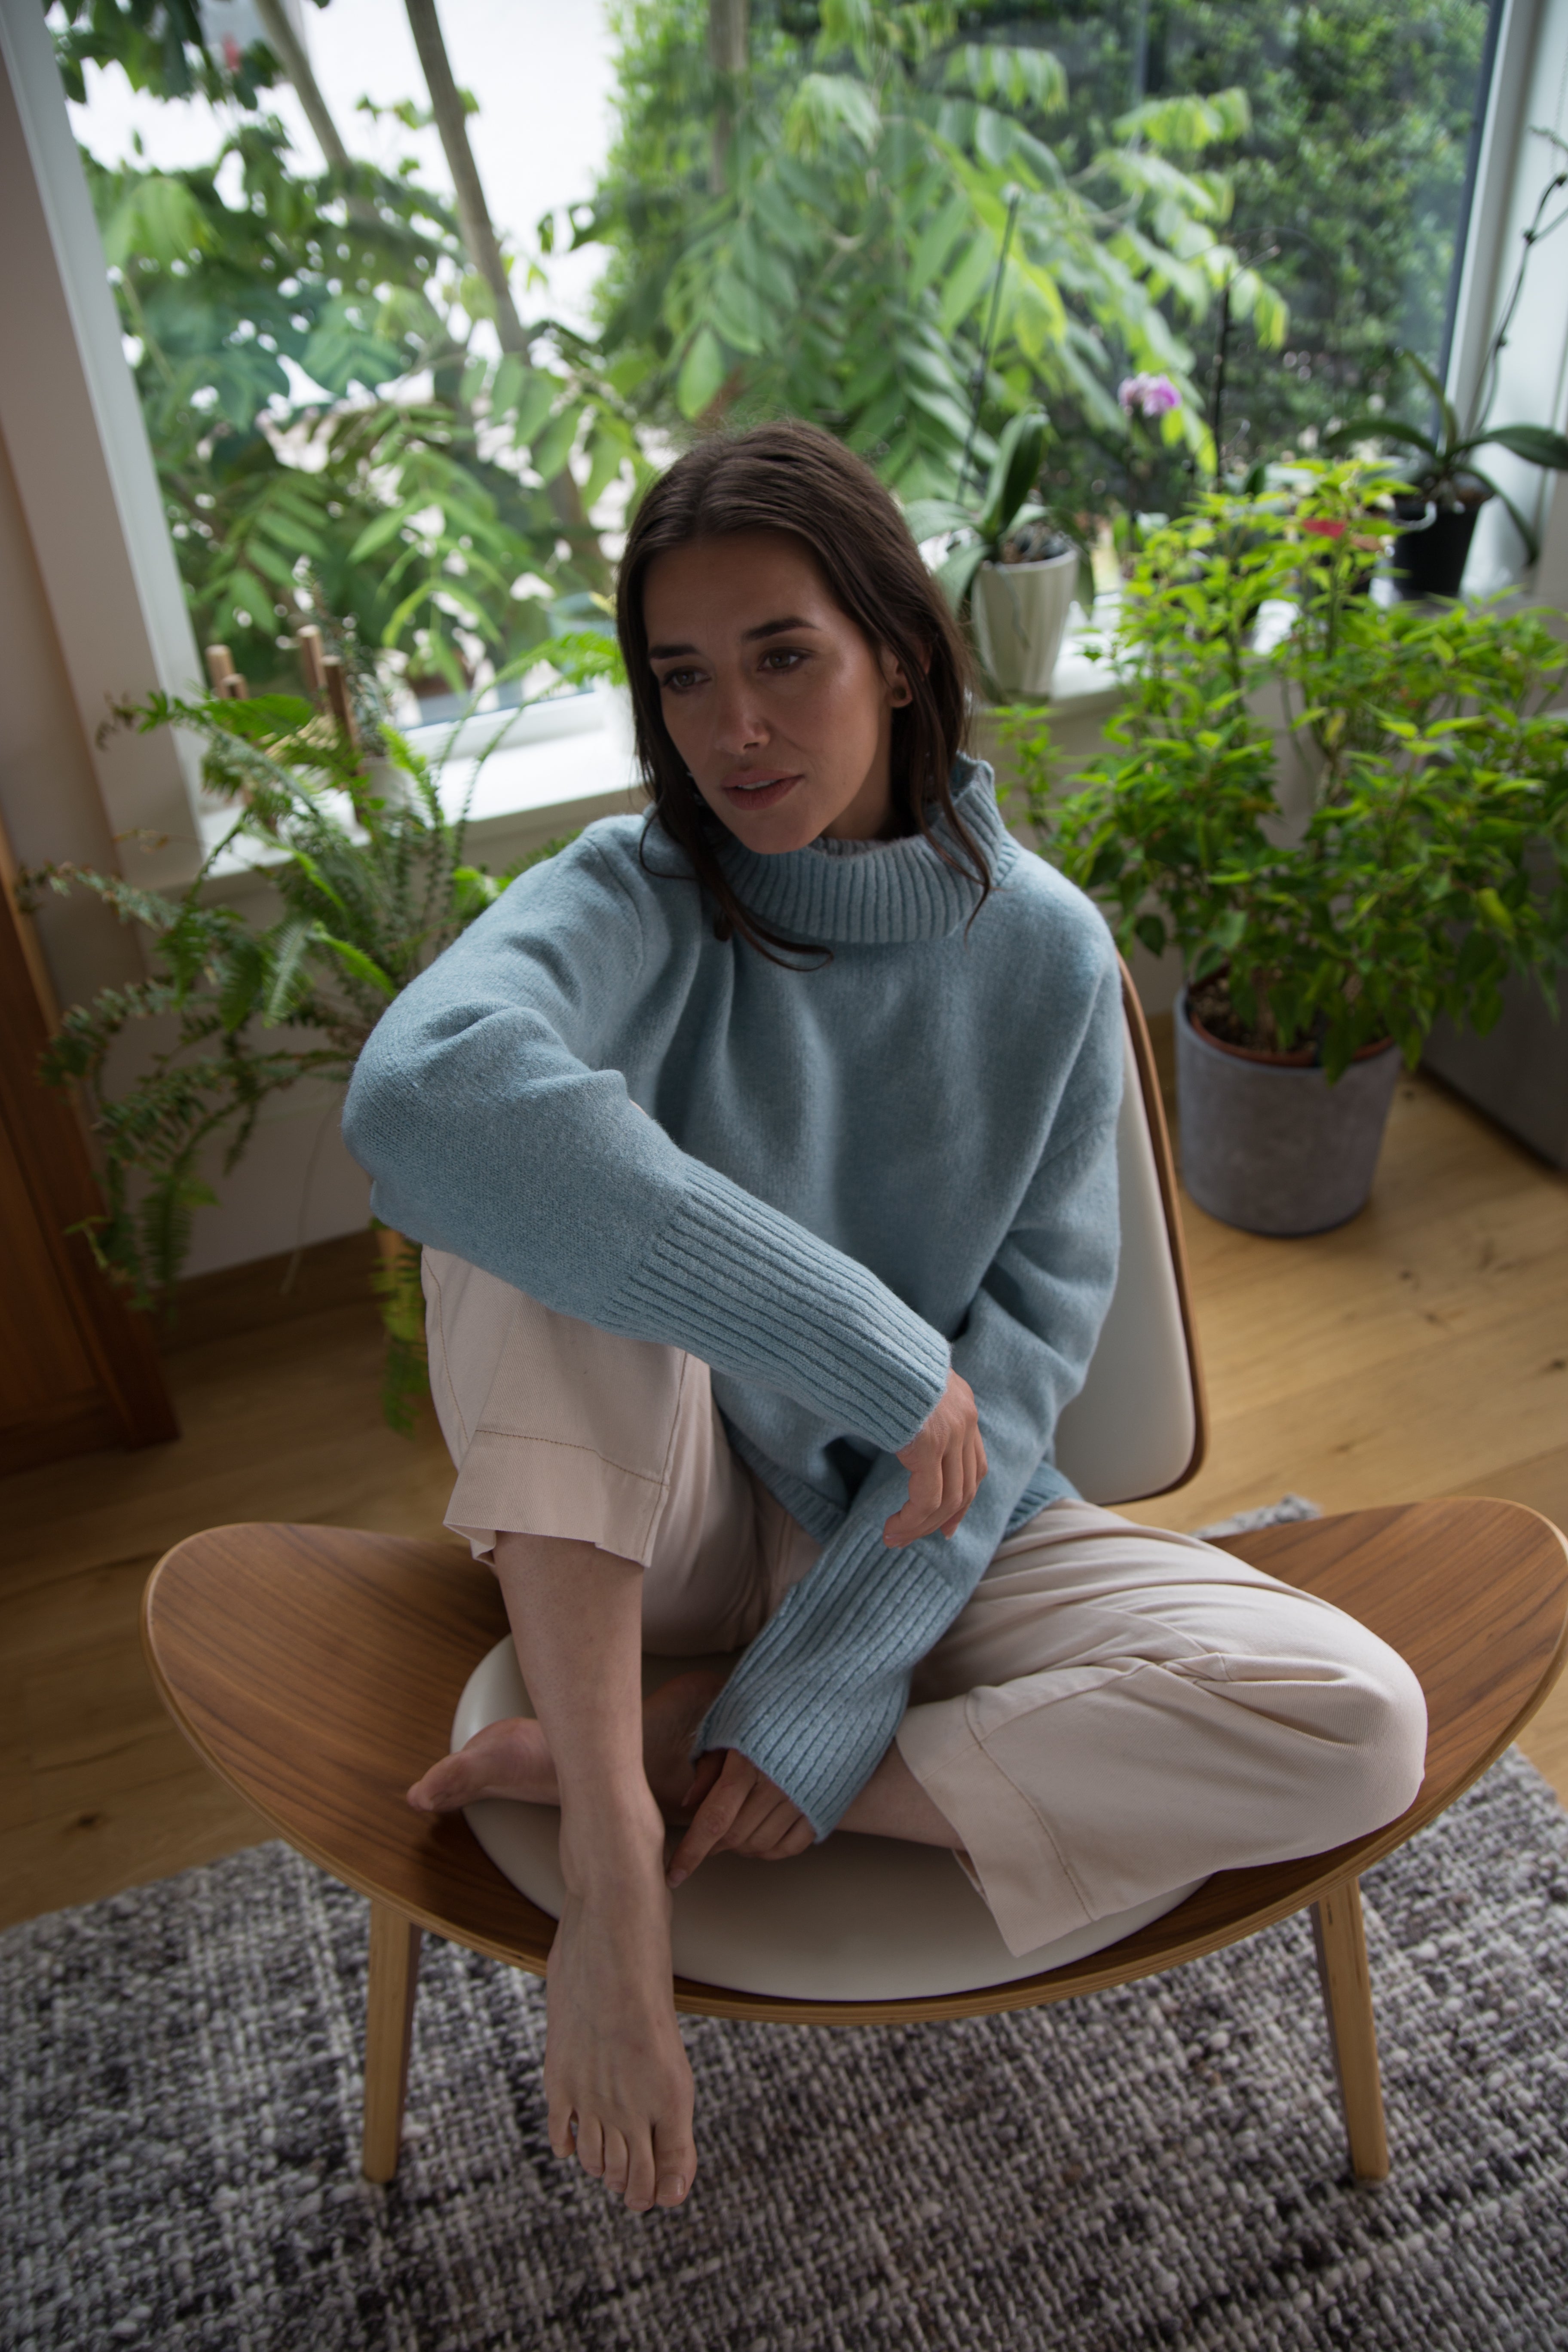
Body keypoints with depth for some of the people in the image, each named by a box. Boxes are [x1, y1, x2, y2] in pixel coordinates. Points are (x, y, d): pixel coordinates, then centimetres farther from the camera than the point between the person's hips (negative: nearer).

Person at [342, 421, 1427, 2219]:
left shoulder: (1042, 950, -7)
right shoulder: (636, 899, -13)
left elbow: (1024, 1357, -10)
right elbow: (421, 1093, -37)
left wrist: (824, 1687, -18)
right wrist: (872, 1353, -38)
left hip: (929, 1532, 2)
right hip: (670, 1524, -1)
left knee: (1360, 1725, -21)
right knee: (525, 1153, -26)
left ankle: (689, 1765, -17)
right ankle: (616, 1820, -27)